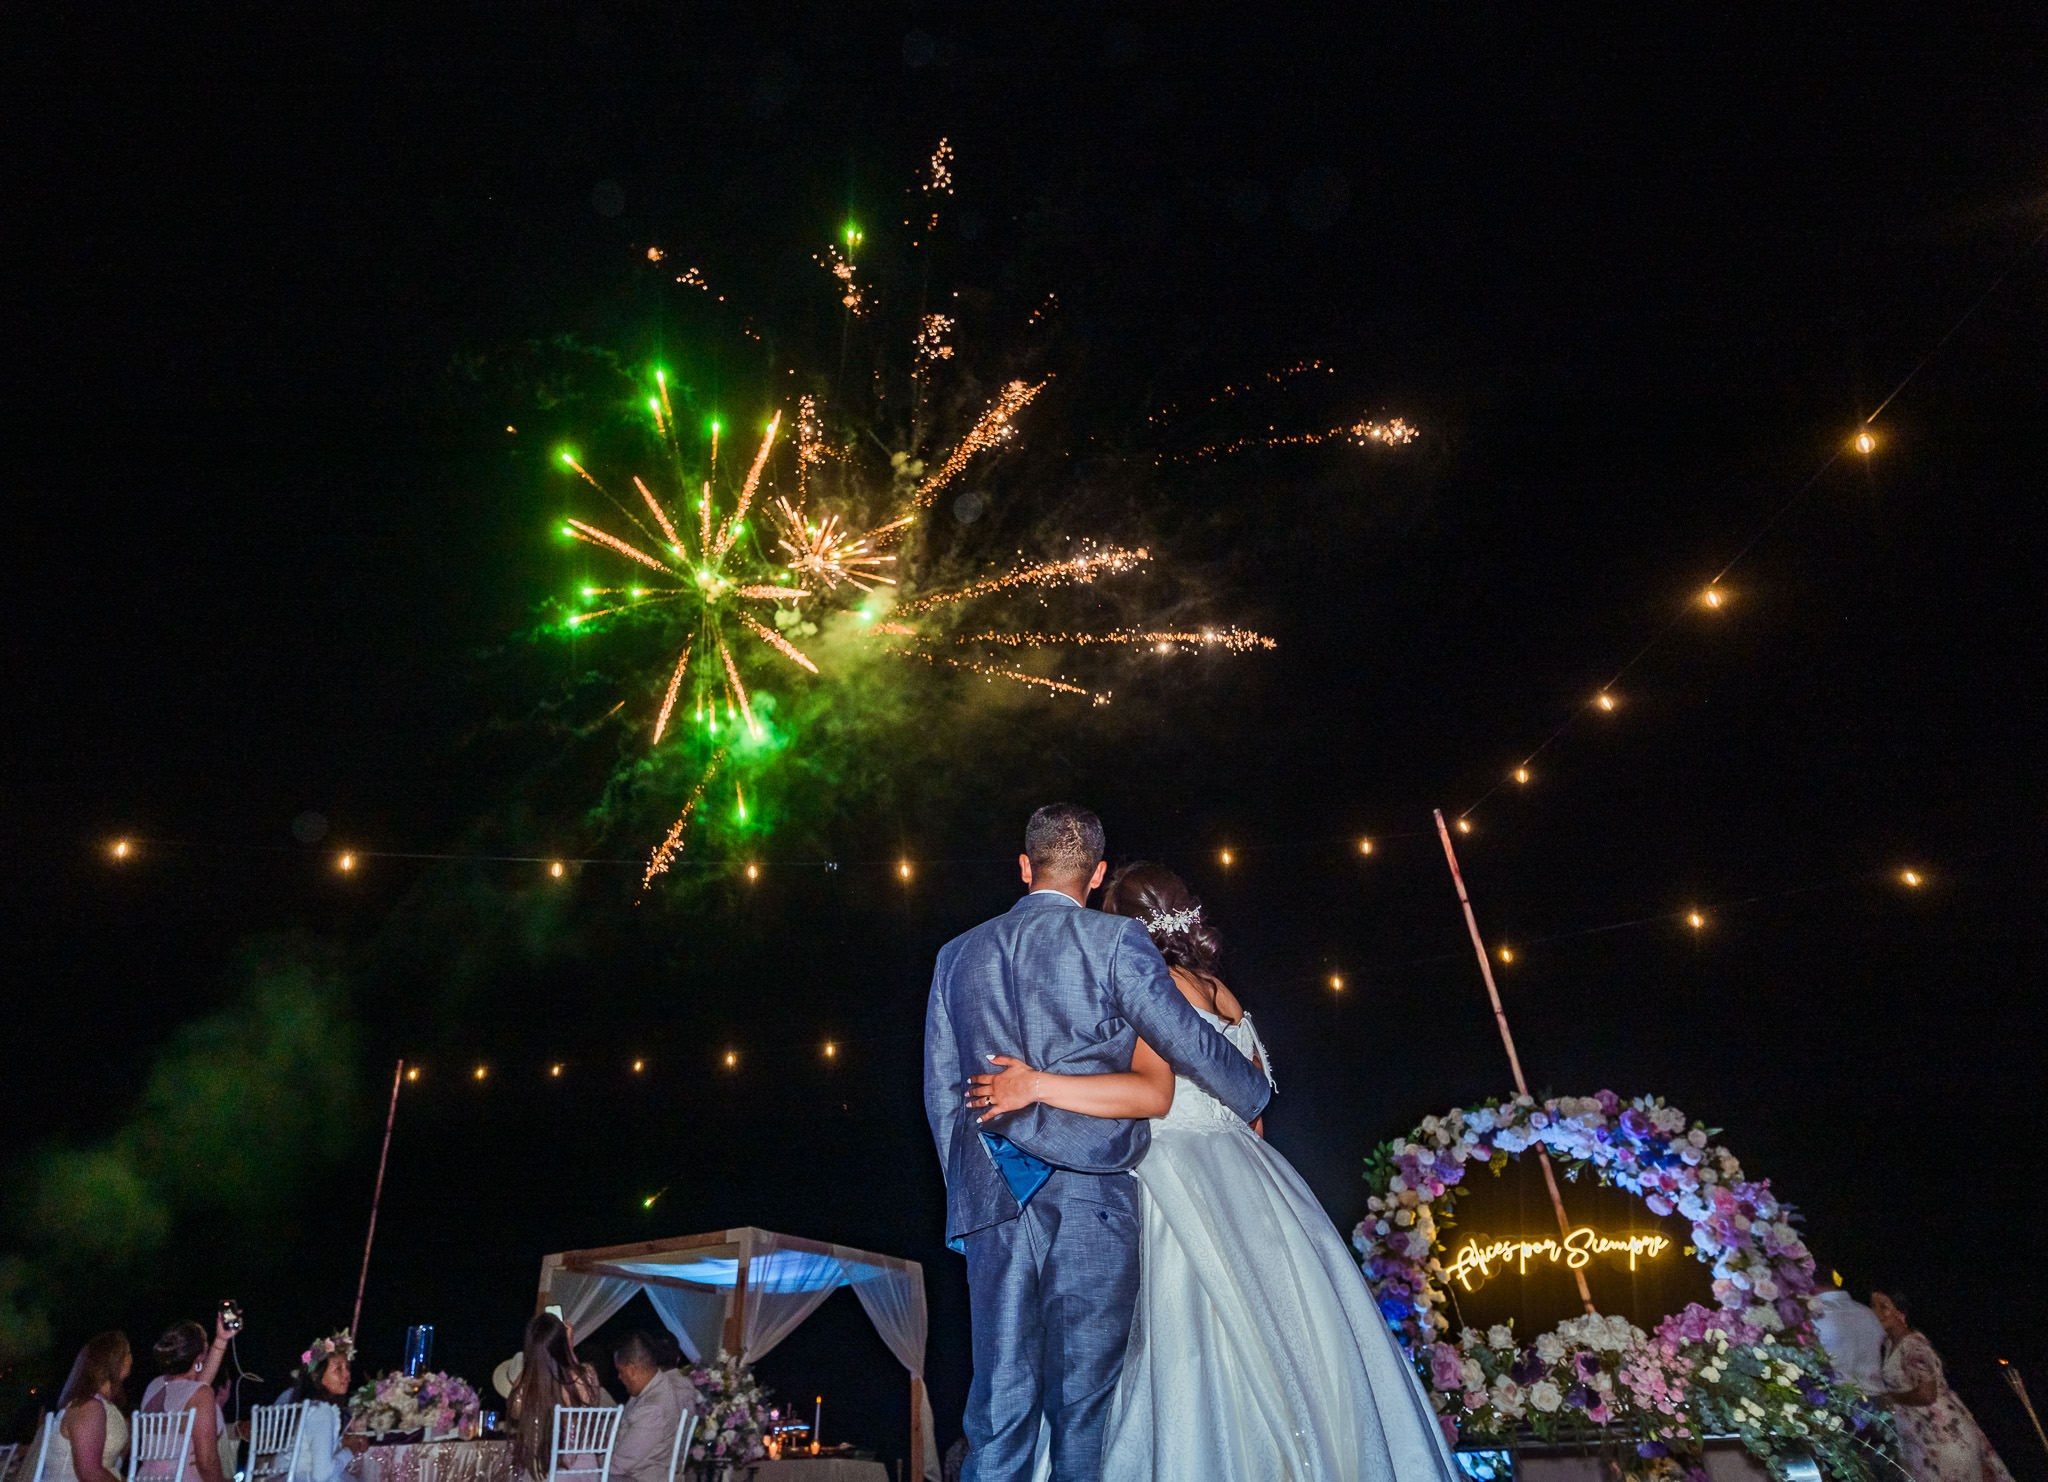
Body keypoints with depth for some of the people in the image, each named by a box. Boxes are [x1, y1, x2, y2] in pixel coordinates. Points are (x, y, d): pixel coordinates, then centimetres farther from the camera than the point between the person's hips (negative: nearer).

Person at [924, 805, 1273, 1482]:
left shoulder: (958, 954, 12)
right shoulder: (1115, 940, -2)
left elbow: (941, 1090, 14)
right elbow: (1189, 1039, -2)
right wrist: (1253, 1097, 18)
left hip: (992, 1199, 4)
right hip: (1090, 1195, -3)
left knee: (1001, 1403, 7)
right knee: (1082, 1403, 4)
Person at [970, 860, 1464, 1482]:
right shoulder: (1219, 992, 14)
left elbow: (1154, 1094, -24)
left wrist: (1039, 1087, -27)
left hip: (1190, 1190, -8)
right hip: (1247, 1186, 8)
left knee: (1202, 1349, -3)